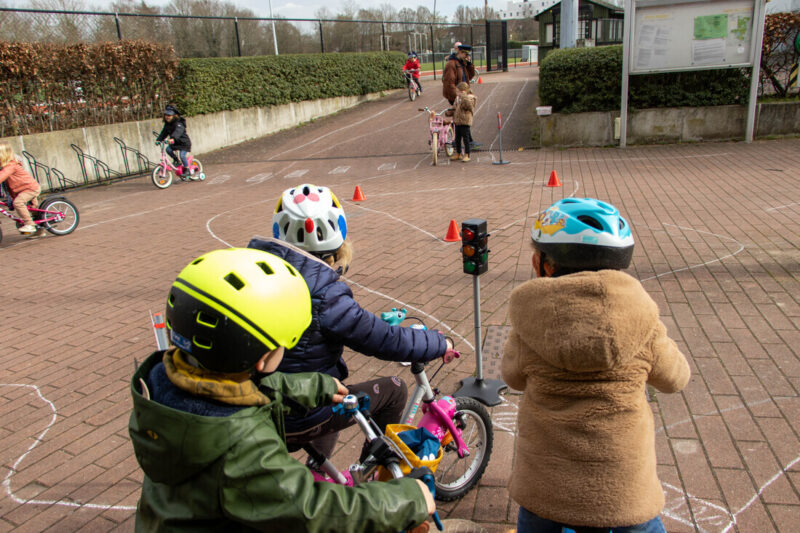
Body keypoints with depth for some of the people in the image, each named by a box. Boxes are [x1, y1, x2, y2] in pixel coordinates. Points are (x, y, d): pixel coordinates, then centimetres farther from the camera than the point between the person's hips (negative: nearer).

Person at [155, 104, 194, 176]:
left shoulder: (179, 124, -23)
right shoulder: (167, 124, 3)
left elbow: (177, 132, -42)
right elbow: (164, 133, 5)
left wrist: (172, 138, -59)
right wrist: (158, 139, -9)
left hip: (184, 143, -7)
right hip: (175, 143, 7)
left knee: (182, 155, -21)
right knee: (168, 149, -18)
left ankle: (187, 169, 1)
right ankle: (177, 161, 4)